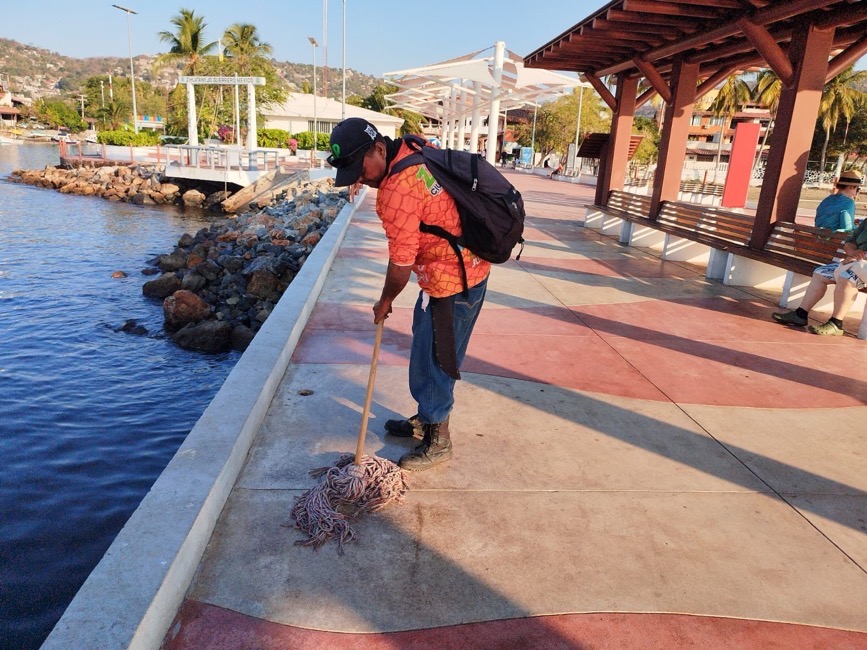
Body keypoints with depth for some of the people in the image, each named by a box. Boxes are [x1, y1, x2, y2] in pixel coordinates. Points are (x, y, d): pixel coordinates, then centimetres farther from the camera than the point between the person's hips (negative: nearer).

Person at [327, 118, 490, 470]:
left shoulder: (396, 192, -26)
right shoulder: (416, 151, 2)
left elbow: (401, 264, -18)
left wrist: (384, 302, -1)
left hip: (450, 283, -10)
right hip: (469, 267, 10)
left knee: (434, 362, 4)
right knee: (426, 353, 22)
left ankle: (437, 441, 21)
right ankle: (426, 418, 39)